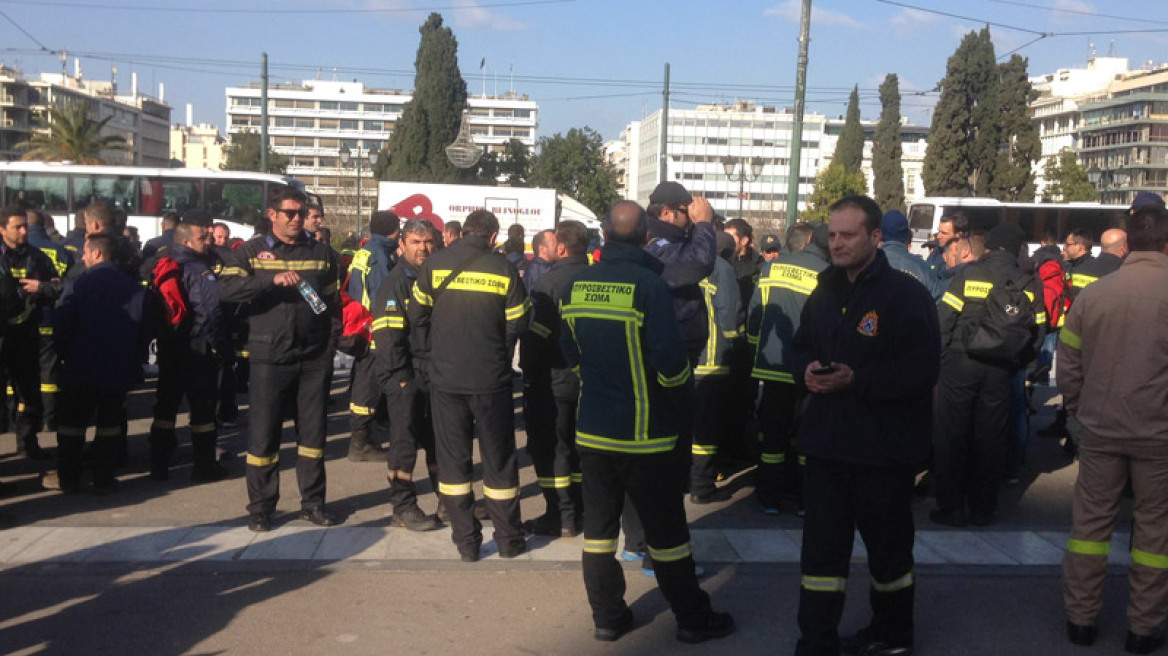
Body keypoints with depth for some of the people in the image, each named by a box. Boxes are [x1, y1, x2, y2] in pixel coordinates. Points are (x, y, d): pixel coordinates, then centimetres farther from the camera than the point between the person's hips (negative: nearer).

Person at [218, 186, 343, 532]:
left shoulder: (321, 253, 11)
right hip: (270, 357, -2)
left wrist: (330, 343, 3)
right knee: (263, 433, 1)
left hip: (314, 358, 2)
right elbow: (227, 288, -13)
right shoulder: (252, 252, 4)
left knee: (313, 432, 8)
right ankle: (261, 508, 13)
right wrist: (273, 280, -24)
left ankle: (313, 503, 20)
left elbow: (333, 302, 14)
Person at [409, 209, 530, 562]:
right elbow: (517, 325, -3)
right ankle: (508, 538, 20)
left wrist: (428, 358, 11)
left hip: (445, 377, 1)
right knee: (498, 457, 11)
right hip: (491, 380, -1)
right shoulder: (504, 270, -6)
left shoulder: (434, 265, -3)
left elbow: (417, 317, 1)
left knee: (452, 457, 11)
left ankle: (466, 540, 14)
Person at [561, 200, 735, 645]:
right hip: (645, 433, -4)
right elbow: (670, 358, -22)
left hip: (592, 430, 5)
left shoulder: (578, 284, 0)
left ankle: (607, 616, 21)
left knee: (599, 524, 13)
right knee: (665, 527, 7)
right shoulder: (648, 284, -17)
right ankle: (692, 618, 19)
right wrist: (682, 400, -3)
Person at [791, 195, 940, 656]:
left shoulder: (905, 294, -11)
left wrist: (857, 379, -25)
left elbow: (922, 369, -18)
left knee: (888, 546, 12)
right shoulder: (825, 293, 12)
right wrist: (807, 369, -5)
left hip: (883, 447, -5)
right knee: (821, 546, 7)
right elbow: (800, 348, 19)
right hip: (827, 441, 6)